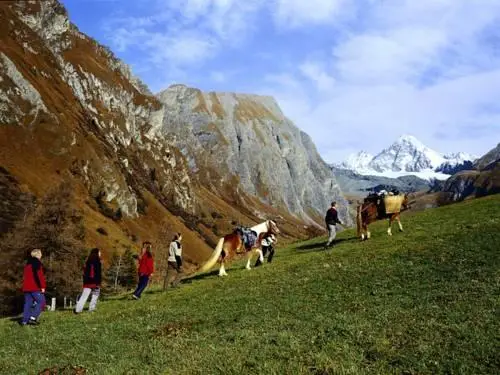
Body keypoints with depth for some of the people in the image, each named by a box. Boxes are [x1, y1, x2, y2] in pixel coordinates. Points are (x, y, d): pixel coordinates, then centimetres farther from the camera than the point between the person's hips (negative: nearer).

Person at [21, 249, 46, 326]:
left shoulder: (27, 264, 20)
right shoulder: (37, 263, -8)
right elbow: (40, 275, -17)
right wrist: (42, 286, -15)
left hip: (26, 287, 9)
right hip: (35, 288, -8)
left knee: (27, 303, 9)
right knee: (41, 301, -3)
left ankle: (24, 320, 6)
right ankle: (33, 318, -12)